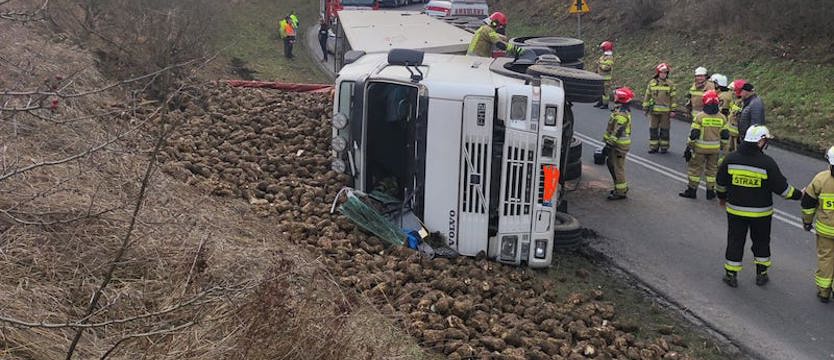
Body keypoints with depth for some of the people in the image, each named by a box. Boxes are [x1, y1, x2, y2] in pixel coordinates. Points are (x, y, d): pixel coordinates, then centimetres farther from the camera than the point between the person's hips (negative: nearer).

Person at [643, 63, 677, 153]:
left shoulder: (670, 84, 1)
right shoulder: (652, 83, 3)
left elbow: (672, 98, 2)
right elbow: (647, 96, 9)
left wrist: (672, 110, -1)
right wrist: (645, 108, 8)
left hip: (665, 111, -1)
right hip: (654, 111, 1)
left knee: (664, 129, 5)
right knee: (653, 129, 4)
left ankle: (664, 147, 14)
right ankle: (653, 146, 12)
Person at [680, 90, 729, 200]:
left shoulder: (699, 116, -12)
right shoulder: (722, 118, -1)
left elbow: (693, 134, -11)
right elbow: (725, 135, 3)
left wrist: (689, 147, -2)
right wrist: (723, 147, 15)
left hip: (700, 148, -3)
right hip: (715, 149, 3)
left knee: (696, 168, 8)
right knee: (712, 169, 14)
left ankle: (692, 190, 13)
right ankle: (710, 192, 18)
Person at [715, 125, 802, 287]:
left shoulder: (730, 159, -8)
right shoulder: (767, 163, -16)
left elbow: (720, 183, 4)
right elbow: (782, 187, -10)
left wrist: (722, 197, 23)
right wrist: (798, 195, 7)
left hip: (735, 210, 2)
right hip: (761, 213, -1)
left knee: (735, 242, 12)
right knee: (761, 242, 17)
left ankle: (731, 275, 17)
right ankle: (761, 274, 27)